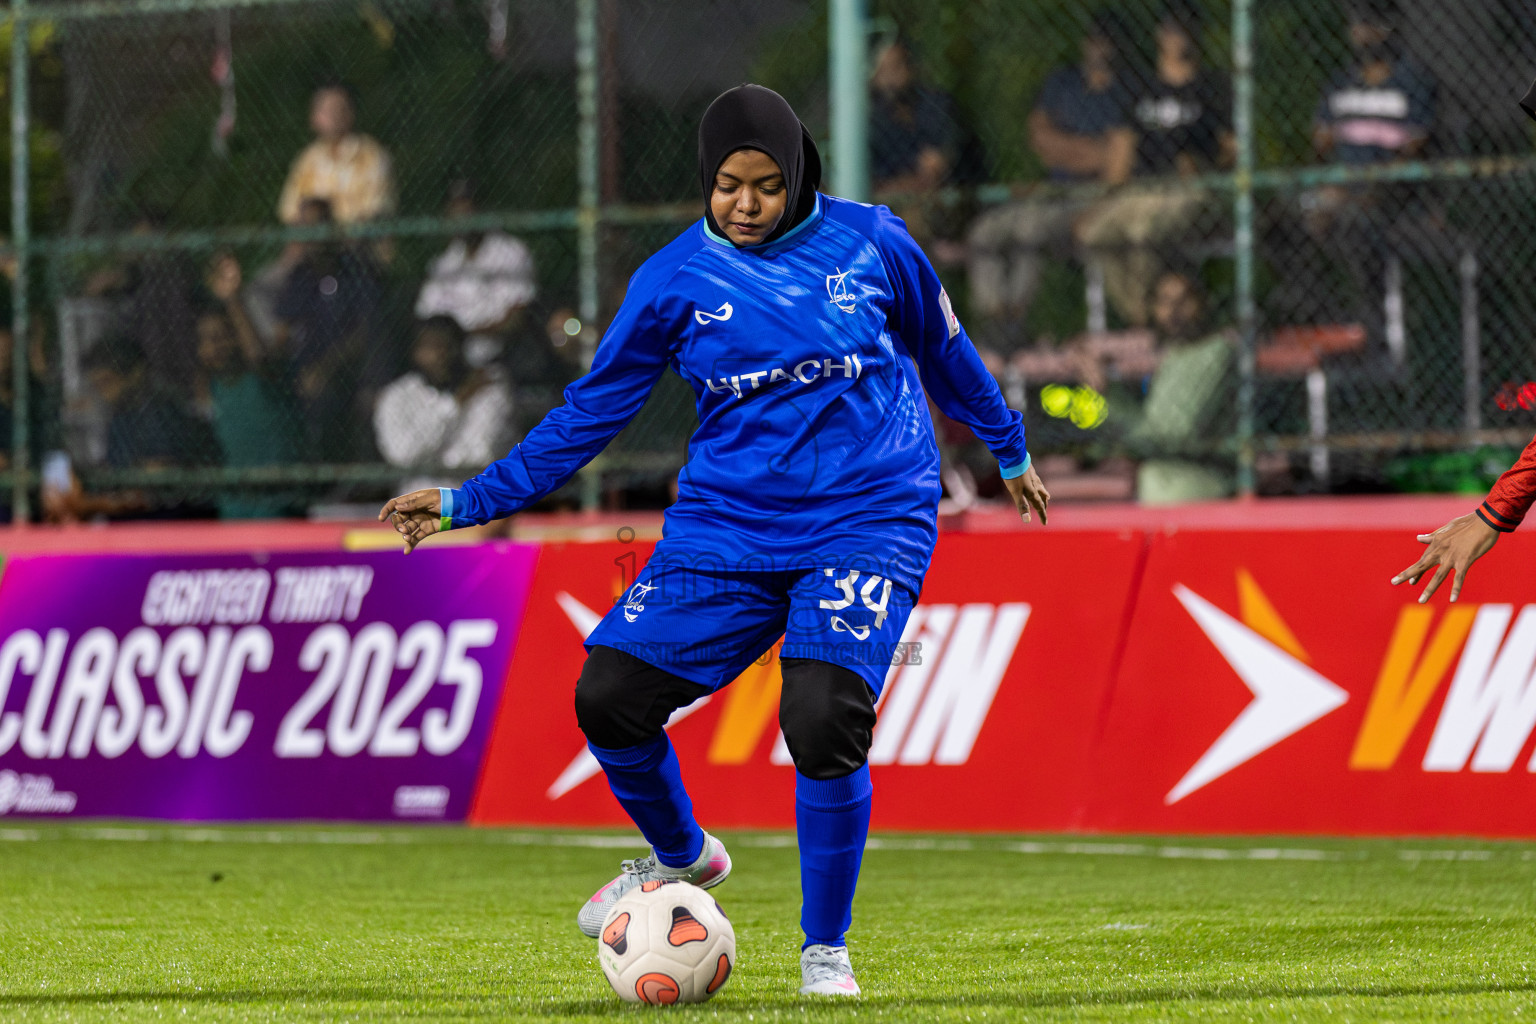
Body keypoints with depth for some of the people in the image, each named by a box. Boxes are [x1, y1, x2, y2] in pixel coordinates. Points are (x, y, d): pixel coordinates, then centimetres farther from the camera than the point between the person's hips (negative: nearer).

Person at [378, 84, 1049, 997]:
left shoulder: (872, 242, 0)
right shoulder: (674, 280, 2)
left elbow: (942, 349, 18)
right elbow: (591, 413, 7)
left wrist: (1011, 449, 30)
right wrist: (468, 503, 2)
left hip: (870, 519, -2)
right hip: (727, 528, 3)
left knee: (823, 717, -24)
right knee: (609, 695, -11)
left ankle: (825, 948, -4)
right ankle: (682, 857, 21)